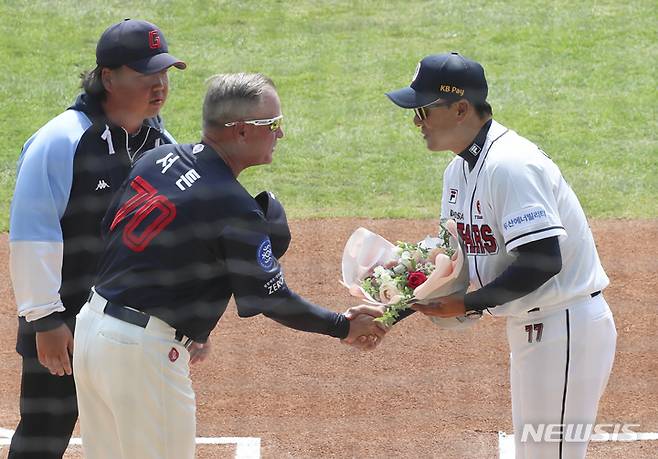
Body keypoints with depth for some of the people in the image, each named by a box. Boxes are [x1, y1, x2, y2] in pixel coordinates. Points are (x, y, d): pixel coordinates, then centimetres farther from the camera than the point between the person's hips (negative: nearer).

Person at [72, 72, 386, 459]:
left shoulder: (156, 159, 5)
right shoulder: (234, 208, -17)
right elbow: (270, 298, -11)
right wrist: (345, 328, 3)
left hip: (91, 326, 8)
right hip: (143, 352, -8)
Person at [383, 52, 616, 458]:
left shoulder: (510, 165, -23)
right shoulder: (461, 168, 9)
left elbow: (543, 262, -28)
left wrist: (469, 304, -24)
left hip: (566, 328, -11)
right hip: (531, 326, 11)